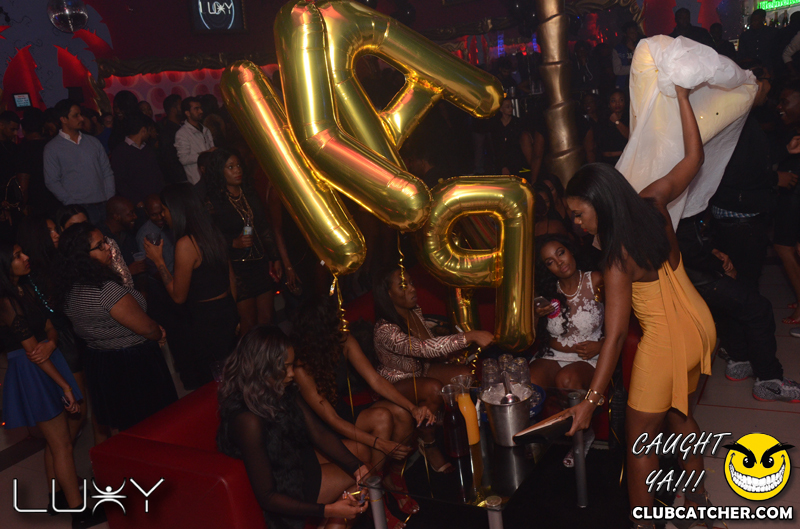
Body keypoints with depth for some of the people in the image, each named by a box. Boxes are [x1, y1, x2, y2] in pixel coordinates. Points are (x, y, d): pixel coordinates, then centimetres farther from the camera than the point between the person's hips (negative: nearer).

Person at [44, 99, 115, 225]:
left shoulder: (93, 142, 14)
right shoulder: (52, 148, 3)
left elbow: (107, 172, 12)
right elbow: (52, 182, -1)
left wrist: (110, 200, 0)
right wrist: (72, 204, -10)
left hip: (104, 205, 3)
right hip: (79, 209, -3)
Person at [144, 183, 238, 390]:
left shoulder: (185, 243, -18)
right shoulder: (212, 232, 6)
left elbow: (178, 296, -12)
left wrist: (159, 261, -5)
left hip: (206, 320, -8)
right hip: (227, 310, 8)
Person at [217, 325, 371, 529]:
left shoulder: (285, 389, -12)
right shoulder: (248, 420, -35)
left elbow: (319, 434, -6)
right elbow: (267, 497, -28)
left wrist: (356, 466, -20)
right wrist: (327, 510, -32)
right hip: (284, 490, -8)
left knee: (359, 449, 9)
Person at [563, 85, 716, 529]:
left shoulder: (617, 257, -23)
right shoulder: (652, 202, -7)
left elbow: (614, 336, -25)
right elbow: (693, 157, 7)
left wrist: (591, 400, -22)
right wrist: (681, 96, 12)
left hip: (665, 341, -9)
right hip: (698, 325, 9)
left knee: (639, 438, 5)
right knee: (679, 413, 28)